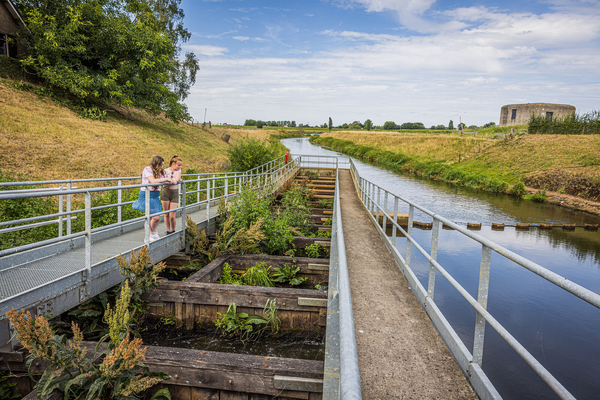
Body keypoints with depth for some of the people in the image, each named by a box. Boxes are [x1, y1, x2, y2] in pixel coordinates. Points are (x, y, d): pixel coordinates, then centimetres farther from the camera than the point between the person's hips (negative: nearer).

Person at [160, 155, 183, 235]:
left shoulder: (178, 170, 5)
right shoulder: (166, 171, -3)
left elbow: (176, 179, -13)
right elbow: (164, 185, -8)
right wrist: (176, 180, -7)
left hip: (175, 194, 1)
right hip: (165, 193, 0)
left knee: (172, 216, -4)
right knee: (166, 214, 6)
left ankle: (173, 231, 17)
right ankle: (168, 231, 20)